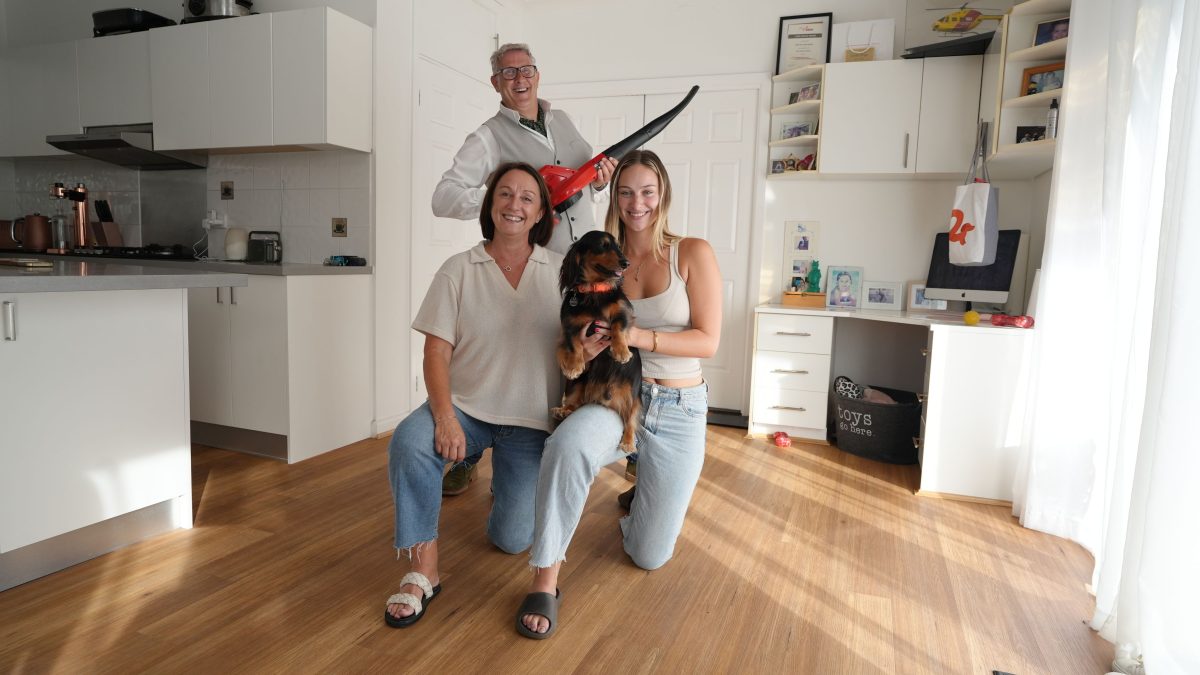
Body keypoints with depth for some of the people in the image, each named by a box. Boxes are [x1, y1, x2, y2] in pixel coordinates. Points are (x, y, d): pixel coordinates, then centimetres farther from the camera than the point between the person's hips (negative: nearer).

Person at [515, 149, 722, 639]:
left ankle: (646, 493, 40)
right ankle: (545, 580, -21)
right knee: (569, 443, -39)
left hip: (678, 411, -1)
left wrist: (637, 337, -23)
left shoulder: (692, 253, -5)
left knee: (649, 556, 5)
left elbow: (707, 341, -10)